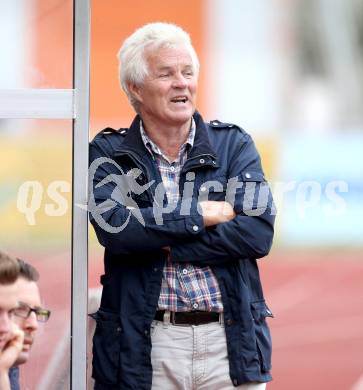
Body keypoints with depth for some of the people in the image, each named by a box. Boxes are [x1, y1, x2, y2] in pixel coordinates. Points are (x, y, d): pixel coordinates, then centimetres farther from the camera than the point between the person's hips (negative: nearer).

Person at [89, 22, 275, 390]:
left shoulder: (235, 145, 7)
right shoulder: (108, 154, 4)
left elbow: (259, 232, -7)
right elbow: (113, 228, -14)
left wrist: (164, 246, -12)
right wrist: (202, 214, -10)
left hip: (230, 340, 1)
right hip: (143, 344, -1)